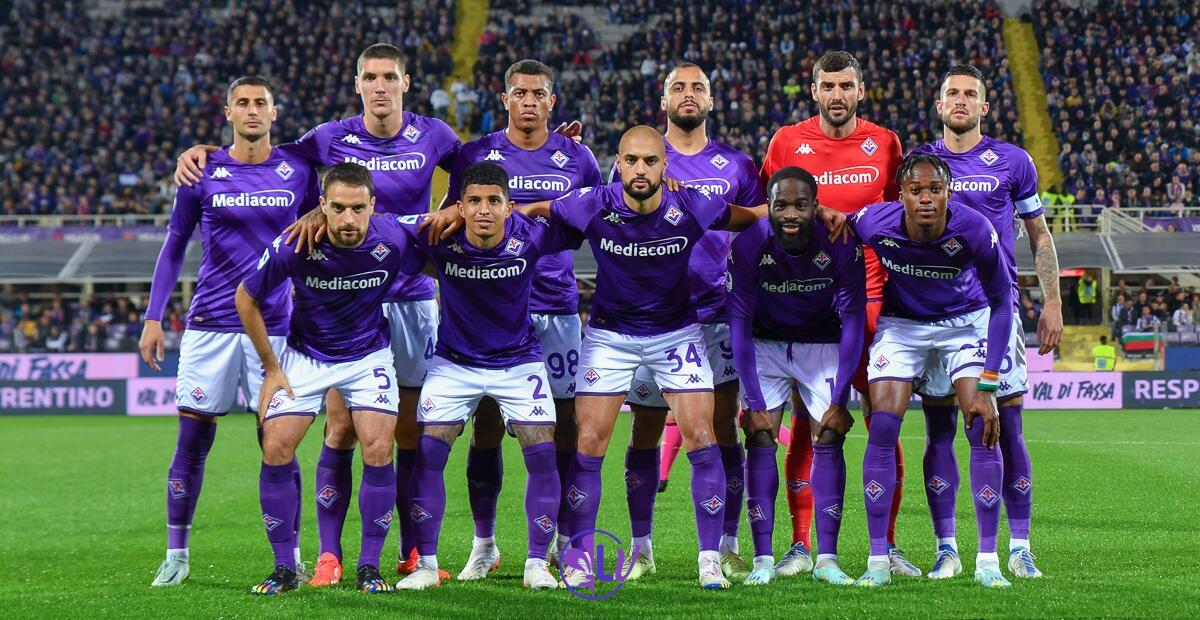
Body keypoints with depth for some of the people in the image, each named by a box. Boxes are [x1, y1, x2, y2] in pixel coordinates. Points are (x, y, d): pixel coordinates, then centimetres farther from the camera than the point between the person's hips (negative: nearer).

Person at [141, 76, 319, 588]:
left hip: (275, 325, 0)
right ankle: (176, 556, 10)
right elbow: (174, 248, 9)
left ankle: (291, 557, 8)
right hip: (209, 325, 0)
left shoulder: (298, 172, 4)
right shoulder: (202, 172, 3)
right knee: (191, 440, 1)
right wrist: (153, 318, 4)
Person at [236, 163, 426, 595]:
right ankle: (284, 568, 3)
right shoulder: (294, 245, -24)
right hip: (305, 355, 0)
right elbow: (246, 298, -8)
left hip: (369, 355, 0)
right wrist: (271, 368, -5)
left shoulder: (393, 241, -24)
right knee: (276, 449, -11)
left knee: (378, 450, -15)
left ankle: (369, 567, -1)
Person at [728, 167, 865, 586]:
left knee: (829, 438, -10)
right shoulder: (748, 247, -24)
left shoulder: (840, 247, -24)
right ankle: (762, 559, -10)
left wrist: (840, 399, -21)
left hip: (823, 345, 0)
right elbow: (740, 323, -19)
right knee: (761, 438, -12)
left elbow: (852, 322, -18)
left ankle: (827, 559, -7)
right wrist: (754, 403, -22)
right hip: (765, 344, 0)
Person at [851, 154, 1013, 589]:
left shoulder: (974, 230, -29)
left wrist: (987, 384, -18)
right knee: (882, 430, -12)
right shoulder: (876, 224, -28)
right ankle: (878, 560, -5)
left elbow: (1000, 301, -16)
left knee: (984, 430, -13)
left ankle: (987, 560, -5)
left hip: (965, 321, 0)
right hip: (901, 323, 1)